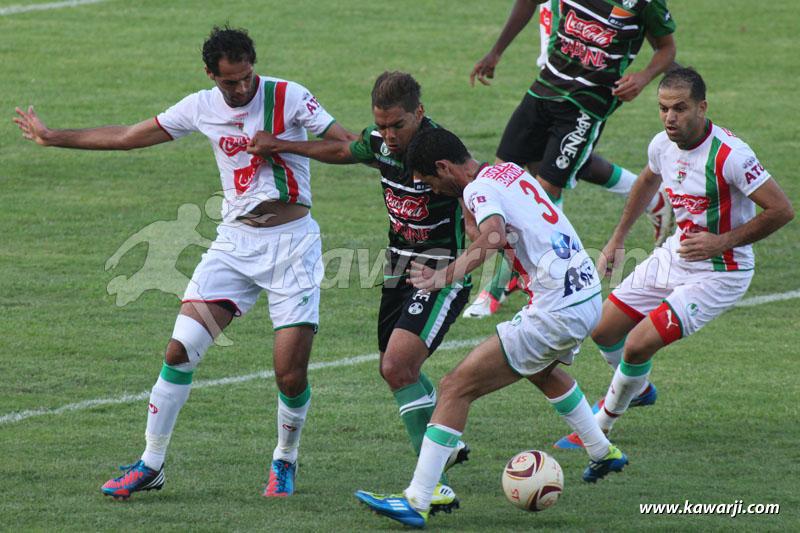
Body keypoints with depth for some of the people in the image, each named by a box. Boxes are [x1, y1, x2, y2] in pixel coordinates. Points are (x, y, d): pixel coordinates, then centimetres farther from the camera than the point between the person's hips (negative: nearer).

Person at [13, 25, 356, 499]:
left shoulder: (288, 97, -8)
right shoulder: (201, 108, 3)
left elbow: (345, 141, -11)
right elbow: (129, 137, 13)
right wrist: (54, 137, 18)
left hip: (292, 242, -3)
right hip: (235, 242, 3)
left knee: (291, 375, -9)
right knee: (181, 350, -8)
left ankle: (285, 461, 20)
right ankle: (151, 464, 5)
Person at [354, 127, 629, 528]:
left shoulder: (479, 189, -13)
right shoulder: (510, 170, 13)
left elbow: (493, 236, -35)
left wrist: (447, 276, -41)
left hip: (556, 312, -9)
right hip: (590, 297, 10)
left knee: (456, 388, -8)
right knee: (540, 369, 40)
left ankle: (416, 502, -12)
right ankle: (603, 454, 53)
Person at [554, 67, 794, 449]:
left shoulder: (729, 154, -27)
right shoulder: (663, 144, -5)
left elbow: (782, 210, -24)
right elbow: (648, 180, 21)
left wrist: (721, 242, -25)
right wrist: (617, 240, 23)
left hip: (719, 272, -7)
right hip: (674, 256, 7)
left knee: (638, 345, -17)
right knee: (603, 330, 11)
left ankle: (603, 423, 10)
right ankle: (638, 389, 43)